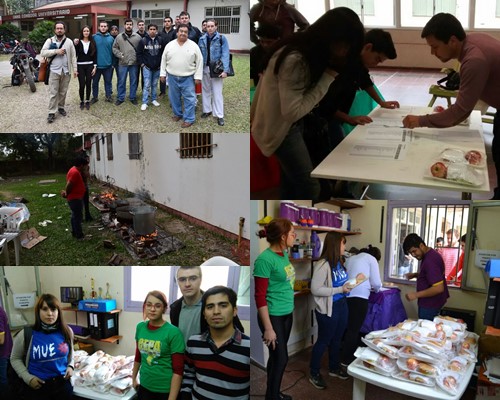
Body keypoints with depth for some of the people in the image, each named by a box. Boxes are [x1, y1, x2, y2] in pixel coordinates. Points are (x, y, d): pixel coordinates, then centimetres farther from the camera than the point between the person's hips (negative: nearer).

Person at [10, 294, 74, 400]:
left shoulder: (66, 332, -4)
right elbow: (15, 359, 1)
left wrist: (70, 366, -1)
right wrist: (28, 378, -9)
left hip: (62, 384, 2)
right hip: (37, 386, -2)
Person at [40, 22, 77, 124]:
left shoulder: (69, 42, 5)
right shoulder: (50, 41, 0)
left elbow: (73, 56, 5)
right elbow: (42, 53, -8)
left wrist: (74, 69, 0)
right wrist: (56, 51, -16)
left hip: (66, 71, 2)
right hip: (54, 71, -2)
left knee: (63, 92, 11)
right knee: (53, 92, -3)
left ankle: (61, 107, 27)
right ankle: (51, 112, 0)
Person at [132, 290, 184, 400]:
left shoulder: (173, 332, -17)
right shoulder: (140, 327, -1)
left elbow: (178, 370, -16)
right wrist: (134, 378, 20)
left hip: (166, 390, -4)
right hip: (144, 386, 4)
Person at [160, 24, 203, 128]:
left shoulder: (193, 46, -5)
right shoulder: (169, 45, 2)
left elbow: (199, 61, -3)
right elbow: (164, 60, 8)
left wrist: (198, 76, -7)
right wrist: (162, 73, 6)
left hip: (188, 78, -3)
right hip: (172, 77, 3)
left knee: (189, 98, -1)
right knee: (174, 97, 13)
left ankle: (189, 119, 7)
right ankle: (178, 114, 31)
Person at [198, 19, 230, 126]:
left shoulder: (222, 38, -7)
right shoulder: (202, 39, 5)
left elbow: (225, 55, -10)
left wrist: (225, 70, -18)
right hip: (204, 68, 4)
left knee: (217, 92, -2)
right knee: (205, 90, 14)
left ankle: (219, 115, 2)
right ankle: (207, 110, 29)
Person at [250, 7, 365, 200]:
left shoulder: (313, 53, 0)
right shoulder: (295, 60, -30)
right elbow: (292, 111, -28)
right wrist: (327, 79, -26)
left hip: (293, 124, 9)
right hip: (279, 126, -9)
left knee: (292, 180, 14)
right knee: (309, 186, -9)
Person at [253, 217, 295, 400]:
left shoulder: (284, 253, 4)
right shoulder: (265, 259, -21)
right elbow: (259, 296, -19)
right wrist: (268, 328, -19)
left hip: (287, 313, 7)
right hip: (273, 316, -7)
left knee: (277, 356, 18)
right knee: (280, 358, 2)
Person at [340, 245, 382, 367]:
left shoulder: (350, 258, 25)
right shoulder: (371, 259, 7)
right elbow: (376, 283, 3)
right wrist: (376, 289, 25)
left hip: (346, 295, 6)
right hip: (359, 297, -6)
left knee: (348, 327, 16)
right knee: (354, 329, 1)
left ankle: (345, 355, 25)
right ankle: (346, 360, 7)